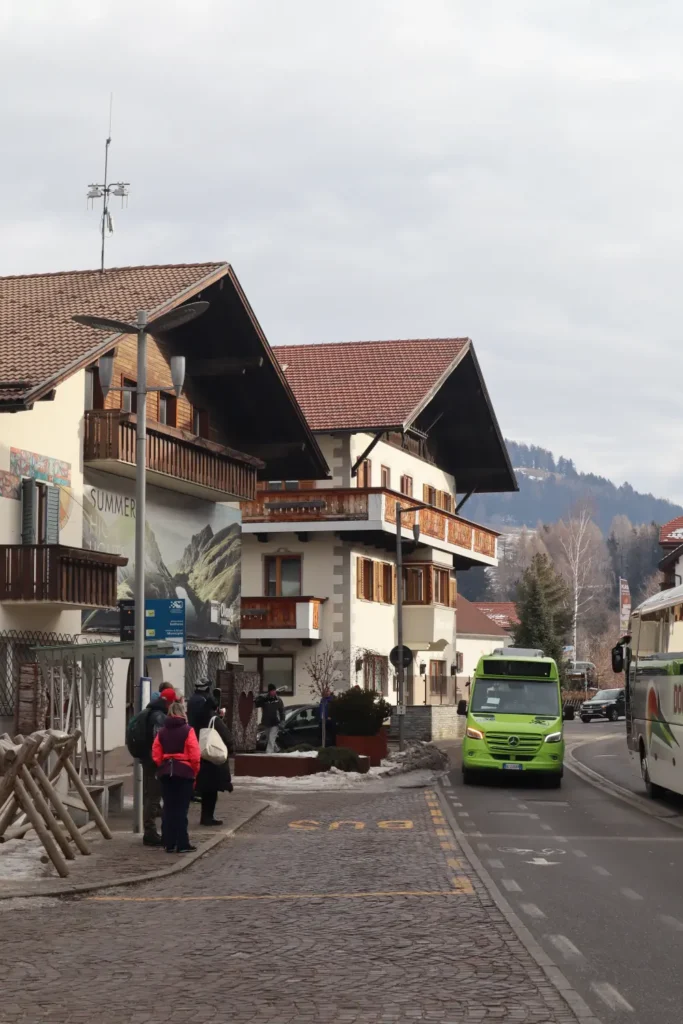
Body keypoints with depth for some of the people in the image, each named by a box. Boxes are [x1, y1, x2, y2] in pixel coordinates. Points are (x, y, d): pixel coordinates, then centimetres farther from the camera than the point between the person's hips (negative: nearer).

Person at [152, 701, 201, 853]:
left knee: (168, 808, 9)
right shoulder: (187, 730, -8)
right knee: (181, 809, 0)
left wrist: (163, 768, 15)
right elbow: (195, 755, -11)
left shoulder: (162, 732, 4)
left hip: (165, 773, 4)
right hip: (184, 772, -4)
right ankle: (182, 844, 1)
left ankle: (169, 843, 11)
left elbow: (156, 755, 3)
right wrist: (194, 772, 2)